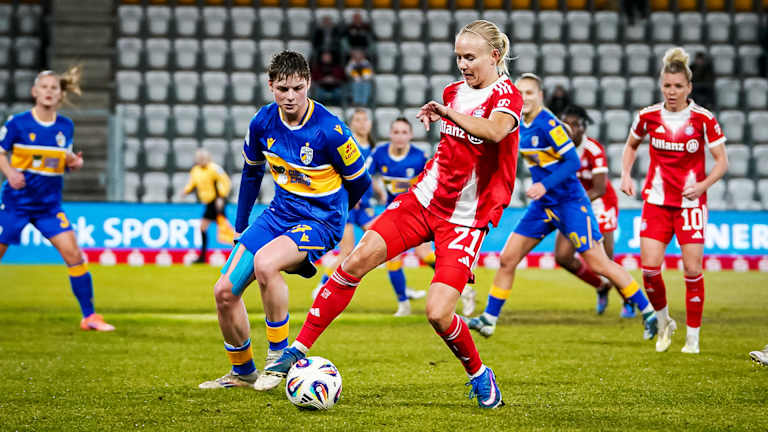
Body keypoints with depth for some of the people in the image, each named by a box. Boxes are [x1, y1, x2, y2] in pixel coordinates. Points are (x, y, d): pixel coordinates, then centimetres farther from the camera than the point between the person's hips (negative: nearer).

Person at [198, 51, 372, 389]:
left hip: (321, 220, -6)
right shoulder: (263, 122, -4)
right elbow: (252, 171, 16)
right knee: (224, 291, -1)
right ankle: (242, 371, 22)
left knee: (264, 263, -35)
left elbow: (359, 182, -4)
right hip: (278, 213, 6)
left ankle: (280, 354, -16)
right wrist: (241, 225, 21)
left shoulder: (330, 131, -20)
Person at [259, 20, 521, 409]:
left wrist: (446, 112, -30)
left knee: (438, 314, -17)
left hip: (465, 222, -5)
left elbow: (495, 131, -35)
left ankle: (480, 375, 13)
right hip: (424, 199, 5)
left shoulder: (506, 94, -12)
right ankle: (297, 350, -6)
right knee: (356, 261, -14)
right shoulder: (454, 91, 9)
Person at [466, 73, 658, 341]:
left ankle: (648, 312, 4)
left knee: (598, 263, -7)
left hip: (569, 203, -8)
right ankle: (489, 320, 11)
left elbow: (573, 162, -18)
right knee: (507, 259, 3)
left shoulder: (549, 124, -16)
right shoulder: (522, 126, 7)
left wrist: (545, 185, -25)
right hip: (543, 205, 8)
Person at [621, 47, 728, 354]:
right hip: (656, 199, 2)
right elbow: (631, 146, 18)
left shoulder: (704, 119, -8)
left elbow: (722, 161, -3)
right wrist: (625, 175, 3)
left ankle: (692, 337, 9)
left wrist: (703, 185, -19)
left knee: (692, 269, -5)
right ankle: (664, 323, 16)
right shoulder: (648, 116, -1)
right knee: (649, 267, -9)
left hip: (690, 202, -2)